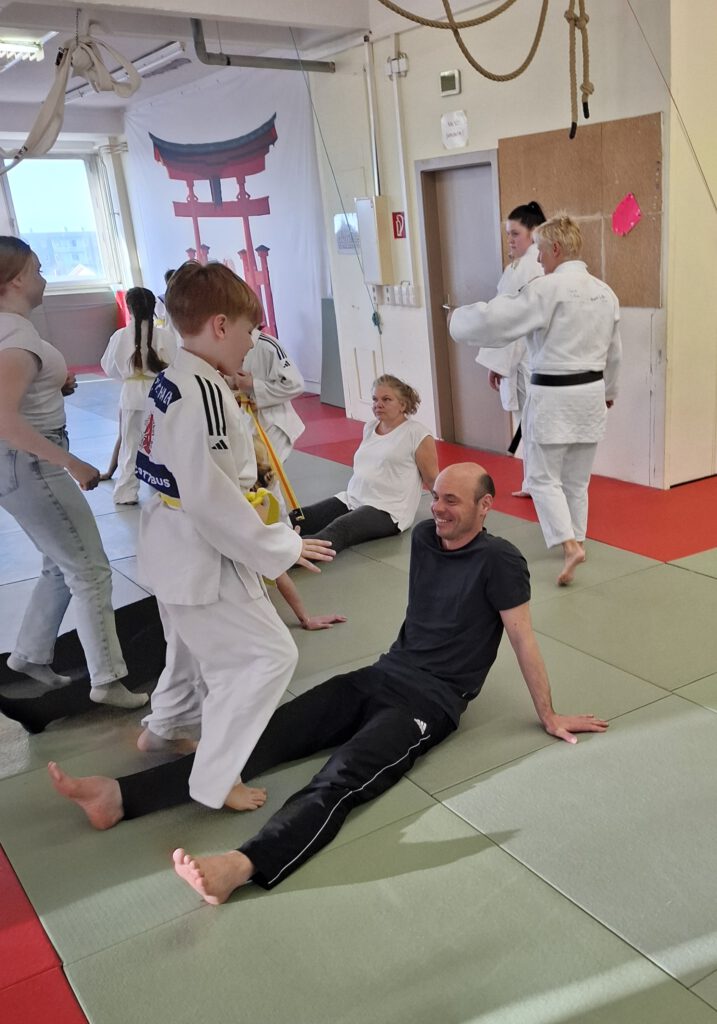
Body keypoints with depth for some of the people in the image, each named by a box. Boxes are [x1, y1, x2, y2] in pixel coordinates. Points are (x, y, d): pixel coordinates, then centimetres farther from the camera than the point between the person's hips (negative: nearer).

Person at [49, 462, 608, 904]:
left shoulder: (499, 561, -12)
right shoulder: (425, 537, 8)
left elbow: (523, 640, -8)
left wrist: (549, 716, -1)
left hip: (431, 702, -6)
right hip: (382, 675, 6)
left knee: (342, 778, -32)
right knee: (271, 734, -10)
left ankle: (241, 865, -56)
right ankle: (120, 796, -21)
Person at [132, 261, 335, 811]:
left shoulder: (170, 382, 5)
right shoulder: (203, 394, -26)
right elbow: (210, 497, -28)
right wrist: (281, 547, -19)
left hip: (174, 549, 10)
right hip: (202, 558, -10)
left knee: (196, 645, 29)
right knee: (266, 656, -3)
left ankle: (164, 729, 51)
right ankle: (214, 780, 8)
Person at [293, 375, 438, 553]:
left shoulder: (417, 433, -5)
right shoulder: (369, 427, 14)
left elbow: (432, 480, 1)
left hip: (389, 511, -8)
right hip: (351, 499, 8)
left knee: (339, 529, -37)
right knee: (295, 520, -15)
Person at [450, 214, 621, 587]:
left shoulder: (546, 289, -17)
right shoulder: (605, 292, 7)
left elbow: (495, 319, -17)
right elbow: (613, 351, 17)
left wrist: (458, 318, 2)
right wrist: (608, 391, 31)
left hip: (554, 396, -7)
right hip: (591, 393, 7)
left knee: (544, 477, 3)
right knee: (577, 479, 18)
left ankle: (570, 545, -11)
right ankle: (575, 539, 29)